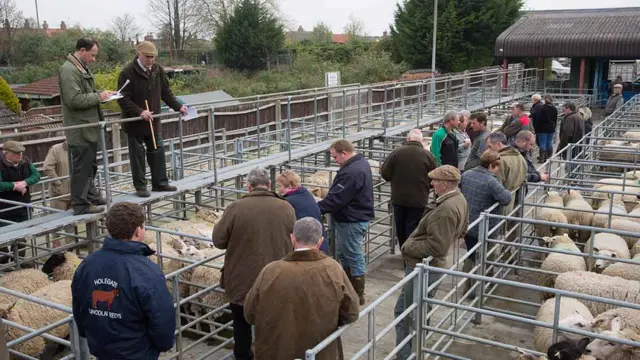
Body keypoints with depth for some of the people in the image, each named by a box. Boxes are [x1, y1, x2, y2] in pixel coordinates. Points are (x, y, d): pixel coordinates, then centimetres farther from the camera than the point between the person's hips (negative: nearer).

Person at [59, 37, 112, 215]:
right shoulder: (69, 70, -16)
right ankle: (81, 204, 3)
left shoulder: (82, 68, 16)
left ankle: (92, 196, 30)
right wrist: (98, 97, -16)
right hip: (80, 130, -10)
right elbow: (74, 100, -25)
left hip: (88, 128, 10)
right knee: (81, 167, -4)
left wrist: (102, 95, 9)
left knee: (90, 166, 19)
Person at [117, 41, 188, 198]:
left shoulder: (158, 70, 3)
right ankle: (140, 186, 13)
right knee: (137, 154, 4)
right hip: (135, 122, -5)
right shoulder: (128, 72, -15)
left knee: (158, 152, 10)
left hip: (153, 121, 5)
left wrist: (178, 106, -1)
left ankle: (160, 183, 20)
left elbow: (166, 92, 11)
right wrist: (139, 112, -29)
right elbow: (123, 99, -18)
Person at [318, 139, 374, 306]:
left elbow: (336, 198, -28)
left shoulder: (352, 172, -27)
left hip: (352, 221, -11)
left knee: (354, 257, 3)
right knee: (343, 255, 20)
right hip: (351, 218, 11)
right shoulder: (361, 163, 8)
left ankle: (358, 296, 16)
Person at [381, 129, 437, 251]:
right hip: (419, 200, -1)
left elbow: (384, 173, -7)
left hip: (399, 198, 1)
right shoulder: (427, 155, -9)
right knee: (413, 228, 7)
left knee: (400, 227, 18)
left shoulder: (397, 152, -10)